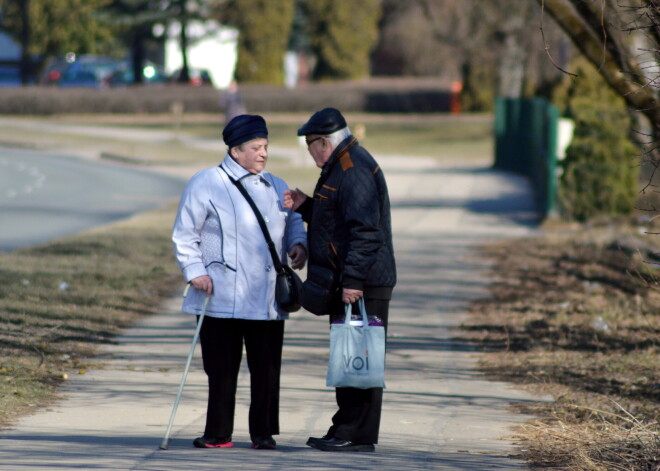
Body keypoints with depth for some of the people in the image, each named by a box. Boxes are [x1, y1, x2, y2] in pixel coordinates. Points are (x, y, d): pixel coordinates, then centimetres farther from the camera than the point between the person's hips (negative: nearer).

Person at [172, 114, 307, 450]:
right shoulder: (206, 185, 0)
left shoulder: (276, 188, 15)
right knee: (221, 368, 1)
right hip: (221, 296, -4)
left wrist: (298, 244, 3)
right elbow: (185, 235, 0)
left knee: (266, 368, 2)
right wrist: (195, 271, -11)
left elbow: (294, 221, 25)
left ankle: (263, 432, 10)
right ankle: (218, 433, 8)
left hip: (267, 297, 4)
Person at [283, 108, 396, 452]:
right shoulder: (341, 167, 19)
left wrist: (353, 280, -26)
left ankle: (356, 435, -6)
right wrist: (304, 206, 16)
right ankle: (346, 432, 18)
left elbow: (365, 230, -23)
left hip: (362, 286, -11)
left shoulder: (354, 170, -16)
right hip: (348, 283, 11)